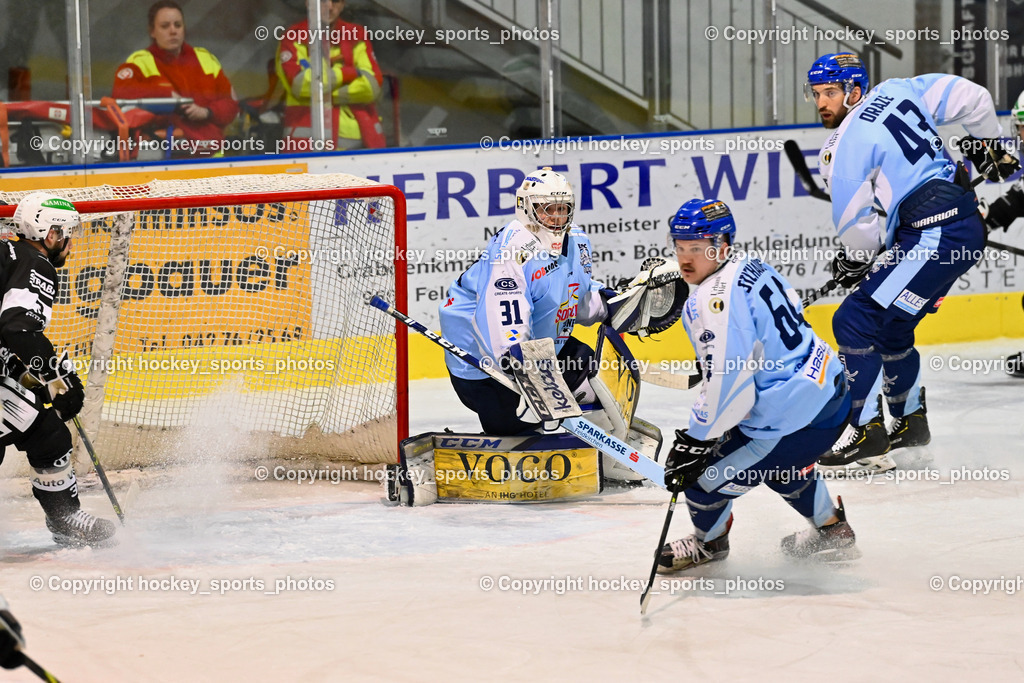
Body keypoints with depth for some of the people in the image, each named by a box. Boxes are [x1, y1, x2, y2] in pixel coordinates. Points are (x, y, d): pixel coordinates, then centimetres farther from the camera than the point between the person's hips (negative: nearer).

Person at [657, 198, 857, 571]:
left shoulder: (716, 300, -22)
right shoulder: (751, 267, 7)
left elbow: (728, 382, -26)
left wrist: (695, 439, -15)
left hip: (792, 416, -10)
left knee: (704, 472, 6)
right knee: (781, 462, 38)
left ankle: (709, 541, 36)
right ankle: (832, 530, 53)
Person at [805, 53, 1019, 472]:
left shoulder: (847, 146, -12)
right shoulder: (898, 92, 10)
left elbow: (856, 223, -9)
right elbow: (972, 98, 15)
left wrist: (855, 260, 11)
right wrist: (986, 147, 30)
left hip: (934, 239, -10)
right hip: (966, 226, 10)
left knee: (855, 322, -9)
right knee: (888, 325, 22)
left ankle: (866, 434, -9)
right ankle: (910, 420, 35)